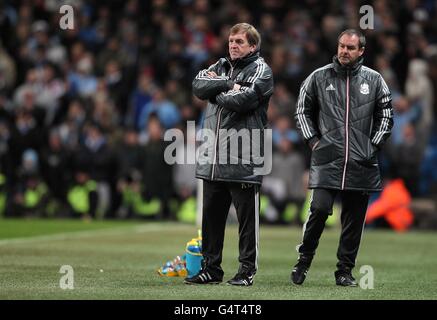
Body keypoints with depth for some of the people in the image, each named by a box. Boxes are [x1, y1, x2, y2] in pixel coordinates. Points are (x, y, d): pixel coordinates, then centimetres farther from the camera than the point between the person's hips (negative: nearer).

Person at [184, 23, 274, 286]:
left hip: (243, 160, -6)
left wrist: (216, 92, -2)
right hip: (213, 157, 6)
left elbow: (243, 99, -17)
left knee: (247, 215, 0)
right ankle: (211, 268, 19)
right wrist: (228, 85, -11)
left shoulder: (261, 70, -1)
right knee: (211, 214, 10)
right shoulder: (221, 66, 18)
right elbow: (199, 86, 0)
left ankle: (247, 269, 7)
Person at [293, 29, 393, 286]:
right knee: (320, 209, -15)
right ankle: (305, 258, 6)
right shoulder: (319, 77, 6)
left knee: (354, 218, 3)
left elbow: (386, 116, 15)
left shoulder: (374, 80, 8)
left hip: (361, 163, 2)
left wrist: (374, 145, 5)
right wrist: (313, 140, 4)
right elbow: (302, 111, 14)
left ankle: (345, 271, 12)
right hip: (327, 159, -2)